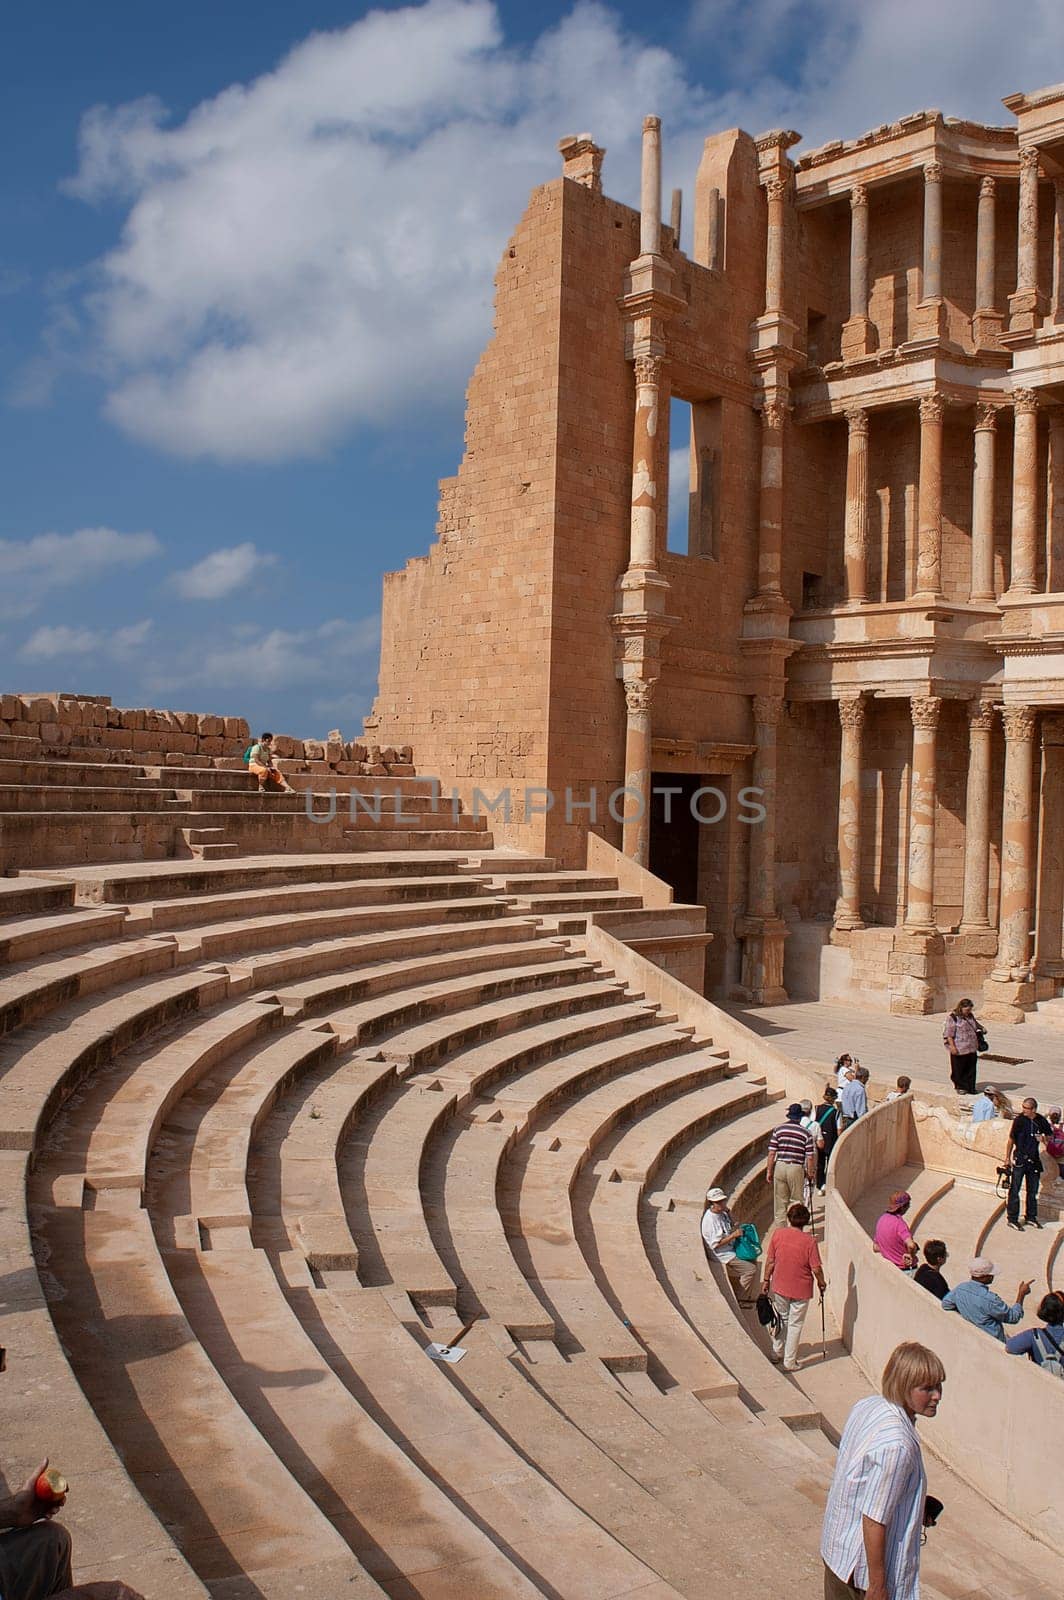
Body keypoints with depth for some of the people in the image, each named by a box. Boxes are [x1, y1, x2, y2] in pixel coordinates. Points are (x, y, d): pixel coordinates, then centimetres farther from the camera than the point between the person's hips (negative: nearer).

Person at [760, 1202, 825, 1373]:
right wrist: (821, 1283, 4)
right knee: (795, 1324, 11)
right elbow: (816, 1269, -15)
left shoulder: (778, 1234, -12)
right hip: (801, 1289, -3)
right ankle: (789, 1362, 18)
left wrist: (766, 1280, 9)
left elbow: (770, 1261, -4)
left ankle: (777, 1352, 36)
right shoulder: (809, 1241, -19)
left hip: (779, 1286, 3)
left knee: (781, 1318, 24)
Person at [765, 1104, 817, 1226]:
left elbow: (771, 1153, -2)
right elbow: (810, 1157, -5)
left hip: (780, 1167, 2)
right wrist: (810, 1172, 10)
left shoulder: (778, 1129, -1)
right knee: (796, 1202, 12)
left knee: (780, 1202, 12)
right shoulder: (806, 1133, -5)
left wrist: (769, 1171, 7)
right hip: (796, 1168, -2)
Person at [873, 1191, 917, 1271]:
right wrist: (911, 1255, -17)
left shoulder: (882, 1219, 4)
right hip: (905, 1270, -8)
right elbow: (911, 1245, -36)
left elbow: (875, 1248, 13)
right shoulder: (899, 1223, -21)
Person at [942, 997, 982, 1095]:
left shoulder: (970, 1016, 11)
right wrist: (952, 1046, -18)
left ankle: (970, 1087, 19)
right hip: (959, 1050, -6)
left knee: (971, 1068, 9)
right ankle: (960, 1087, 18)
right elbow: (949, 1034, -14)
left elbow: (976, 1027, 32)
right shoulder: (953, 1018, -11)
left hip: (972, 1049, 7)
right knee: (959, 1069, 4)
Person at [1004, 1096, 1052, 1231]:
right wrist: (1007, 1158, -1)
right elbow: (1011, 1139, -2)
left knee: (1033, 1190, 13)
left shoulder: (1041, 1121, -2)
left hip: (1034, 1159, 4)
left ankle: (1031, 1217, 27)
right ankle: (1012, 1219, 2)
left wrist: (1043, 1138, -9)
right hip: (1019, 1159, -4)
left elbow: (1049, 1136, 15)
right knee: (1015, 1189, -4)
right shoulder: (1019, 1120, -10)